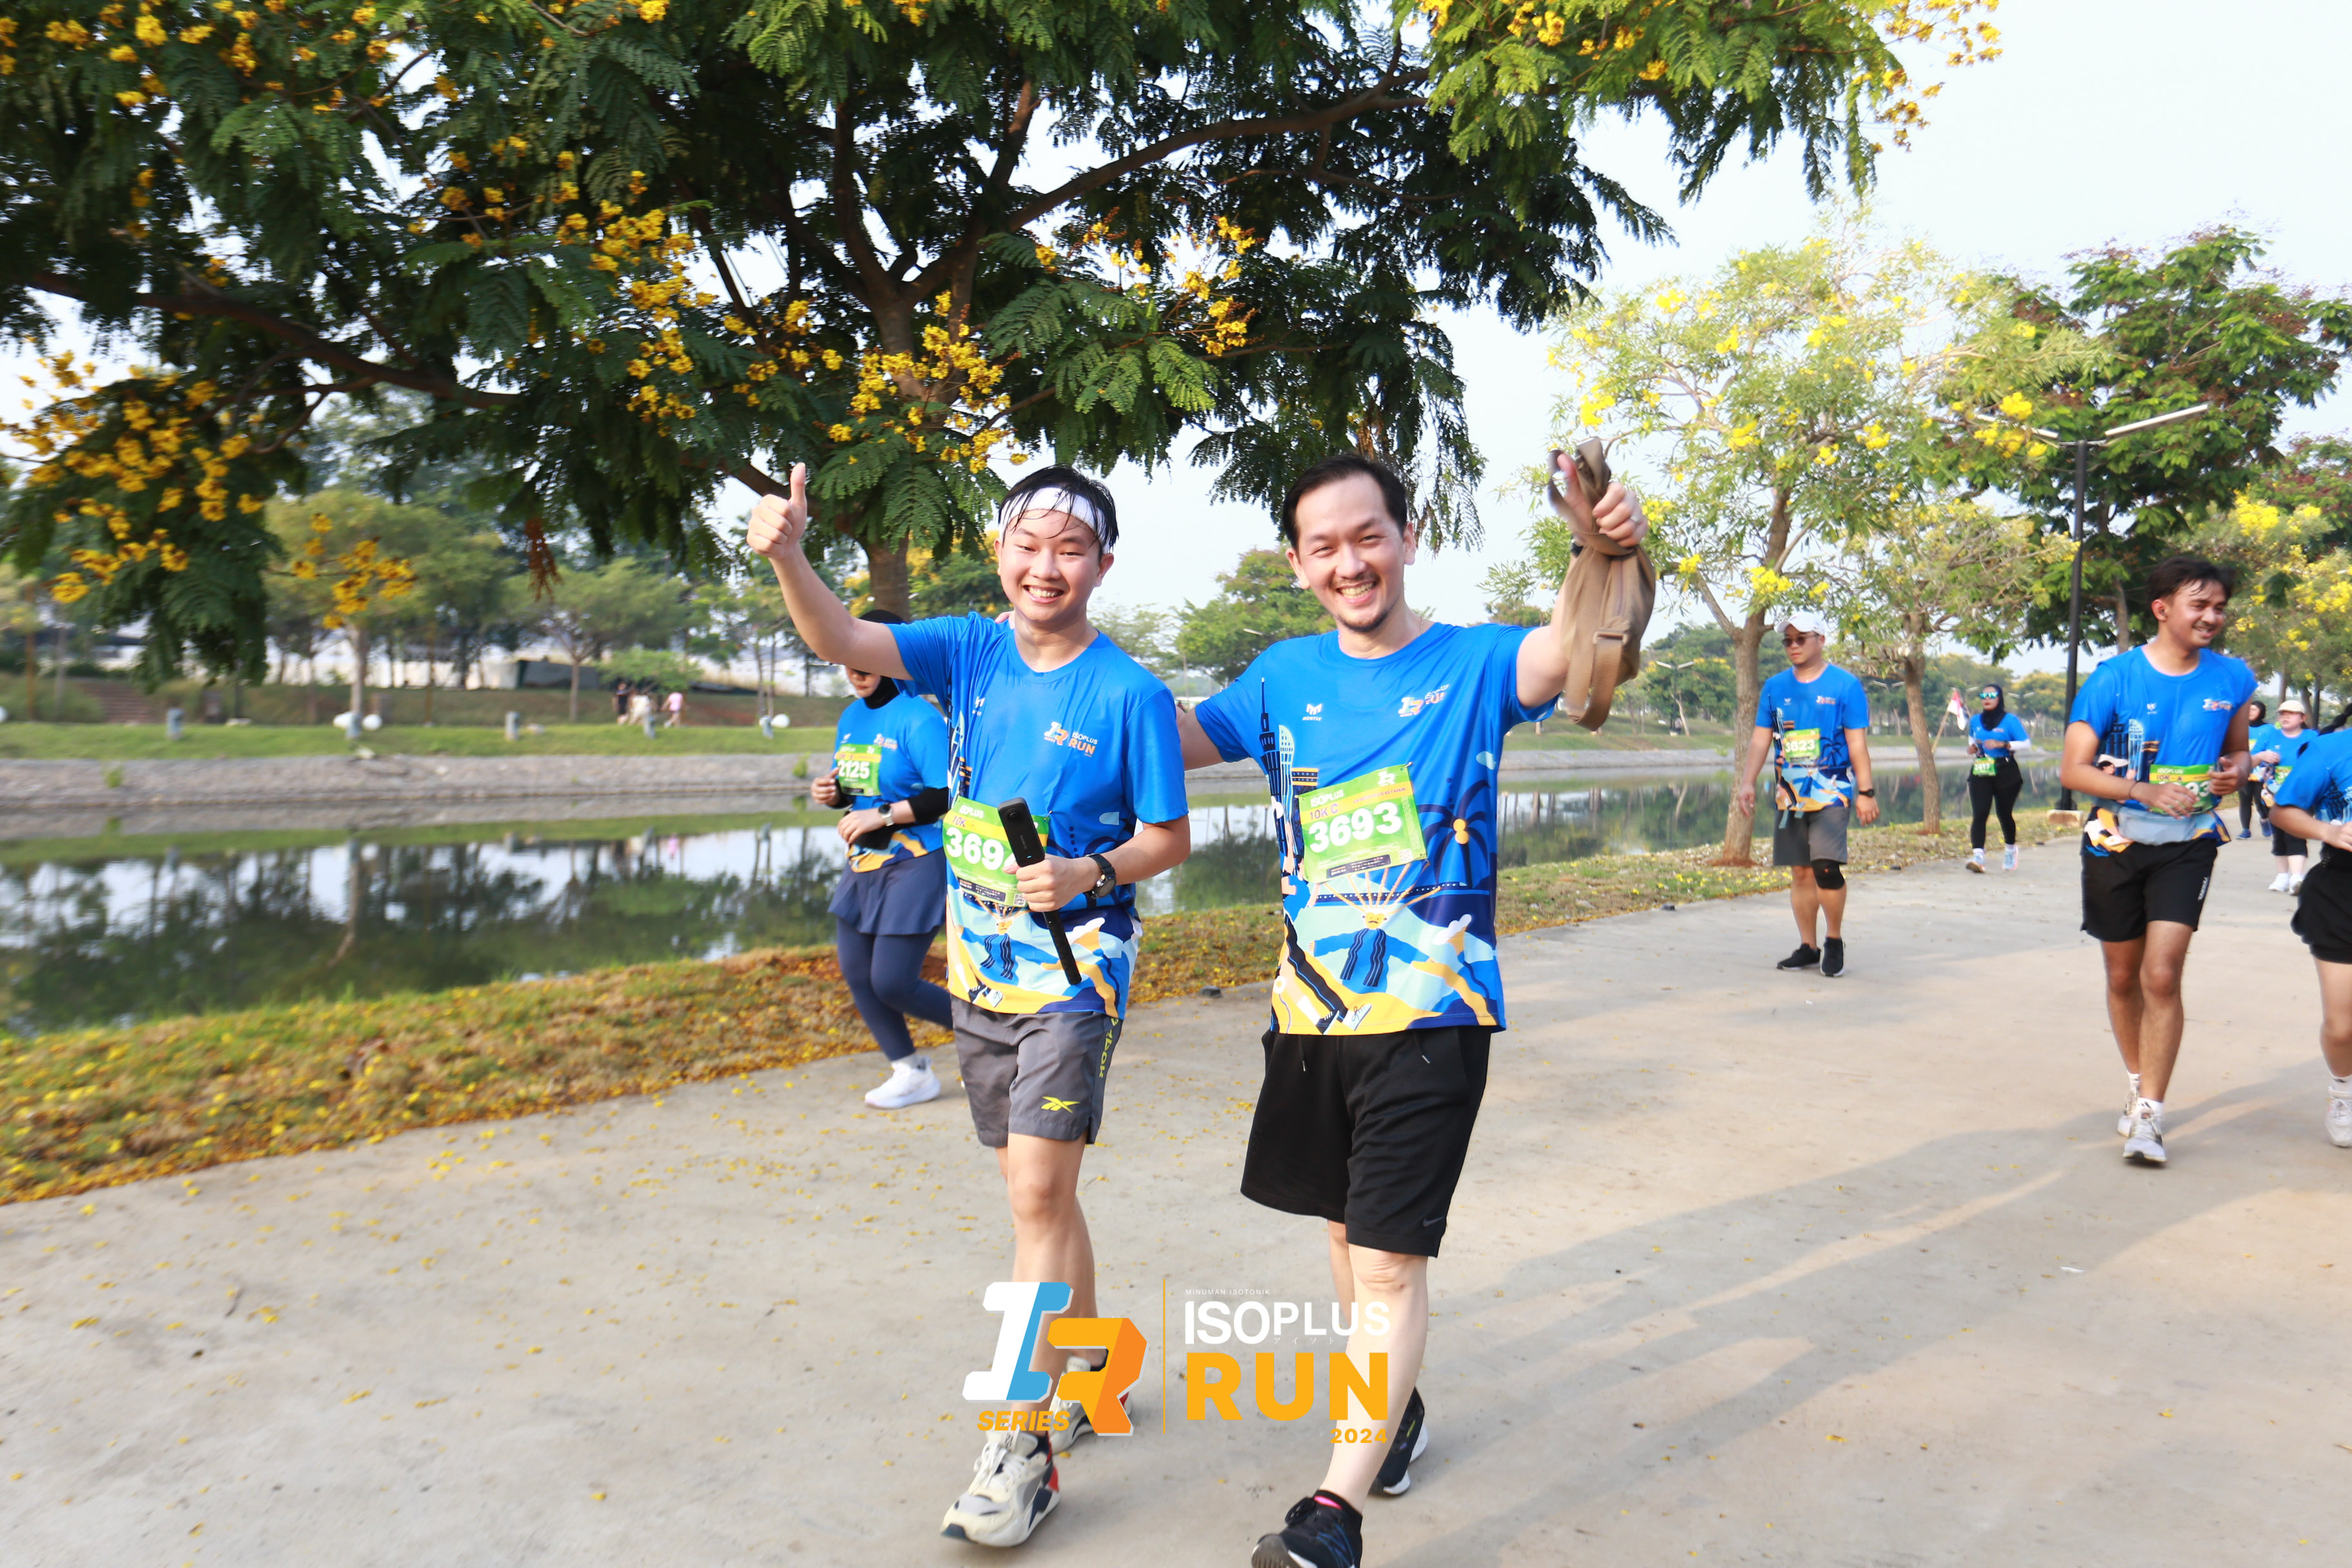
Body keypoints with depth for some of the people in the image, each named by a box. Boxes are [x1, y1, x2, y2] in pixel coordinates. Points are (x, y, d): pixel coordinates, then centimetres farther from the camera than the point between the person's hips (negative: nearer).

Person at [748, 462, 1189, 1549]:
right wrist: (787, 556, -31)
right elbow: (839, 641, -12)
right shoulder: (970, 653, 1)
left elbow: (1169, 838, -5)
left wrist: (1091, 873, -24)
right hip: (978, 969, 5)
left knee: (1037, 1194, -9)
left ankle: (1022, 1449, 2)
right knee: (1040, 1191, 16)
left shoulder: (1130, 695, -10)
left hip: (1074, 972, -5)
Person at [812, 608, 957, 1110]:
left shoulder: (919, 719, -16)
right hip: (863, 863, 9)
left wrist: (882, 815, -22)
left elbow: (947, 797, -22)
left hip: (916, 865, -9)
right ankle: (911, 1074, 25)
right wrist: (831, 793, 0)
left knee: (892, 982, -8)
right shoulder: (852, 716, 10)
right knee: (857, 974, 9)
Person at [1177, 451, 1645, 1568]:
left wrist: (1608, 556, -45)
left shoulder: (1473, 663, -6)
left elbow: (1567, 649, -25)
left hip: (1431, 1012, -5)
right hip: (1311, 1006, 5)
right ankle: (1393, 1408, 42)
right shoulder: (1286, 675, 5)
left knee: (1389, 1258, -6)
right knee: (1344, 1226, 19)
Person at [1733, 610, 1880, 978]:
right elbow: (1760, 738, 9)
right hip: (1788, 793, 4)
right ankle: (1807, 947, 17)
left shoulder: (1845, 686, -1)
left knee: (1826, 867, -17)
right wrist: (1748, 781, -3)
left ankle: (1835, 941, 2)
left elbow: (1857, 743, -2)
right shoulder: (1775, 687, 10)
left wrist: (1866, 792, -6)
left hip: (1831, 791, -4)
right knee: (1800, 872, 7)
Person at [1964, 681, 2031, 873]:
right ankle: (1977, 855, -23)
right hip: (1980, 773, 3)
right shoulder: (1975, 720, 9)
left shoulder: (2010, 720, -4)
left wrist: (2003, 744, -21)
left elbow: (2027, 744, -8)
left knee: (2005, 814, 8)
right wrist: (1972, 748, 6)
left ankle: (2010, 850, 34)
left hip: (2006, 773, -2)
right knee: (1979, 813, -14)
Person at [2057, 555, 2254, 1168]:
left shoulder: (2232, 678, 1)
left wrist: (2235, 771, -6)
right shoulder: (2114, 678, -9)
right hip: (2117, 842, 0)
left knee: (2162, 977, -12)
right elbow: (2073, 769, -10)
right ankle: (2139, 1085, 35)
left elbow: (2238, 749, 18)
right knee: (2124, 978, 13)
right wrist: (2149, 792, -23)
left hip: (2187, 845, 1)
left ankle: (2149, 1116, -6)